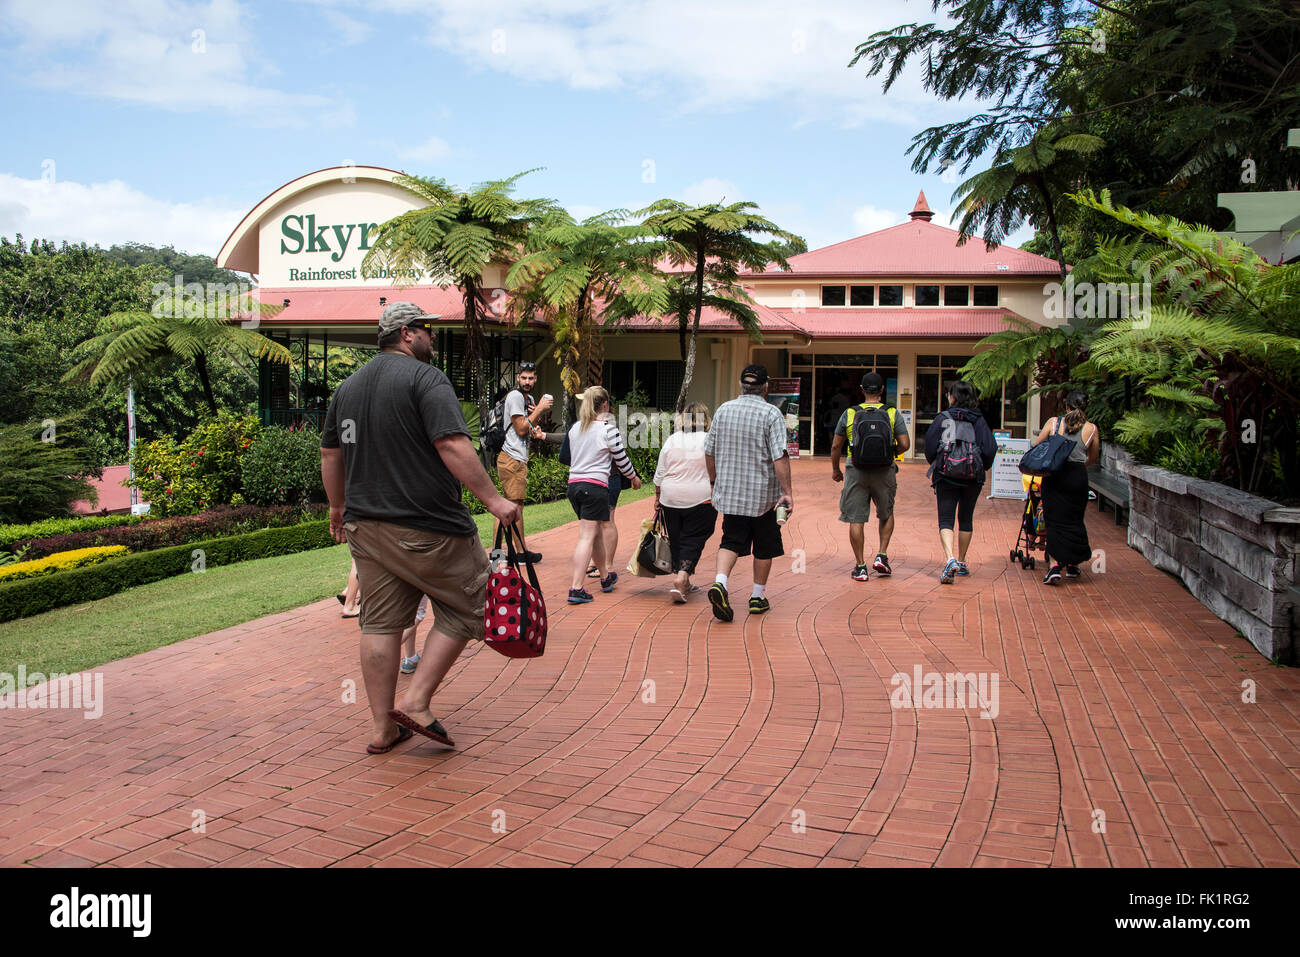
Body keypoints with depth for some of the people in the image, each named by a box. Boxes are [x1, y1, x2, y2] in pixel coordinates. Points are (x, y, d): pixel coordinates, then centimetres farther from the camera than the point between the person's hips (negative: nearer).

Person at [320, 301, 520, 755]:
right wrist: (493, 499, -18)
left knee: (380, 624, 10)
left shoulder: (348, 386, 15)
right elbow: (453, 445, -20)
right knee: (465, 607, 8)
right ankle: (417, 703, 3)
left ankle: (382, 728, 16)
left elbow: (329, 453, 20)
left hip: (365, 526, 8)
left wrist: (339, 507, 31)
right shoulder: (426, 378, -9)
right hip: (427, 528, -7)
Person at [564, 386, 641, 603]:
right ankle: (576, 589, -11)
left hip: (574, 484, 7)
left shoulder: (575, 428, 11)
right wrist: (634, 477, 15)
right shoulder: (608, 428, -7)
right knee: (587, 537, -6)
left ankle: (606, 576, 36)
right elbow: (621, 459, -1)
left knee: (595, 533, 20)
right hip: (595, 485, -7)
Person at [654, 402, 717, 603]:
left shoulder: (671, 440, 3)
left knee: (676, 540, 14)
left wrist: (657, 496, 16)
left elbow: (660, 473, 6)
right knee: (693, 541, 1)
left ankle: (684, 584, 23)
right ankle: (680, 580, -16)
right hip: (701, 500, -3)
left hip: (671, 499, 3)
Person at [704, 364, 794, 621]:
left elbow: (709, 451, 9)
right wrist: (787, 492, -16)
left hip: (729, 492, 3)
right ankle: (758, 597, 19)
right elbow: (780, 457, -18)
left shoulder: (723, 410, 4)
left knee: (731, 541, 6)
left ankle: (719, 583, -18)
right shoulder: (771, 414, -10)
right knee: (764, 547, 11)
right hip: (764, 494, -3)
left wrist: (714, 481, 21)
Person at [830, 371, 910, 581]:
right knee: (886, 514, 22)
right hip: (885, 472, 1)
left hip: (856, 471, -1)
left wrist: (835, 469, 19)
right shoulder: (893, 414, 0)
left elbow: (836, 446, 4)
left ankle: (860, 567, 4)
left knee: (856, 520, 3)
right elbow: (905, 444, -4)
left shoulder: (849, 414, 0)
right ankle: (882, 555, 12)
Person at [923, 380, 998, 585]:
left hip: (946, 476, -2)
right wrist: (983, 468, 15)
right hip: (973, 477, 2)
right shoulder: (979, 421, 2)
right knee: (966, 519, 17)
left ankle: (950, 559, -27)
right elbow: (990, 449, -3)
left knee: (945, 520, -4)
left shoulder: (942, 418, -2)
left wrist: (935, 467, 15)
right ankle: (961, 562, 26)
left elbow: (930, 446, -3)